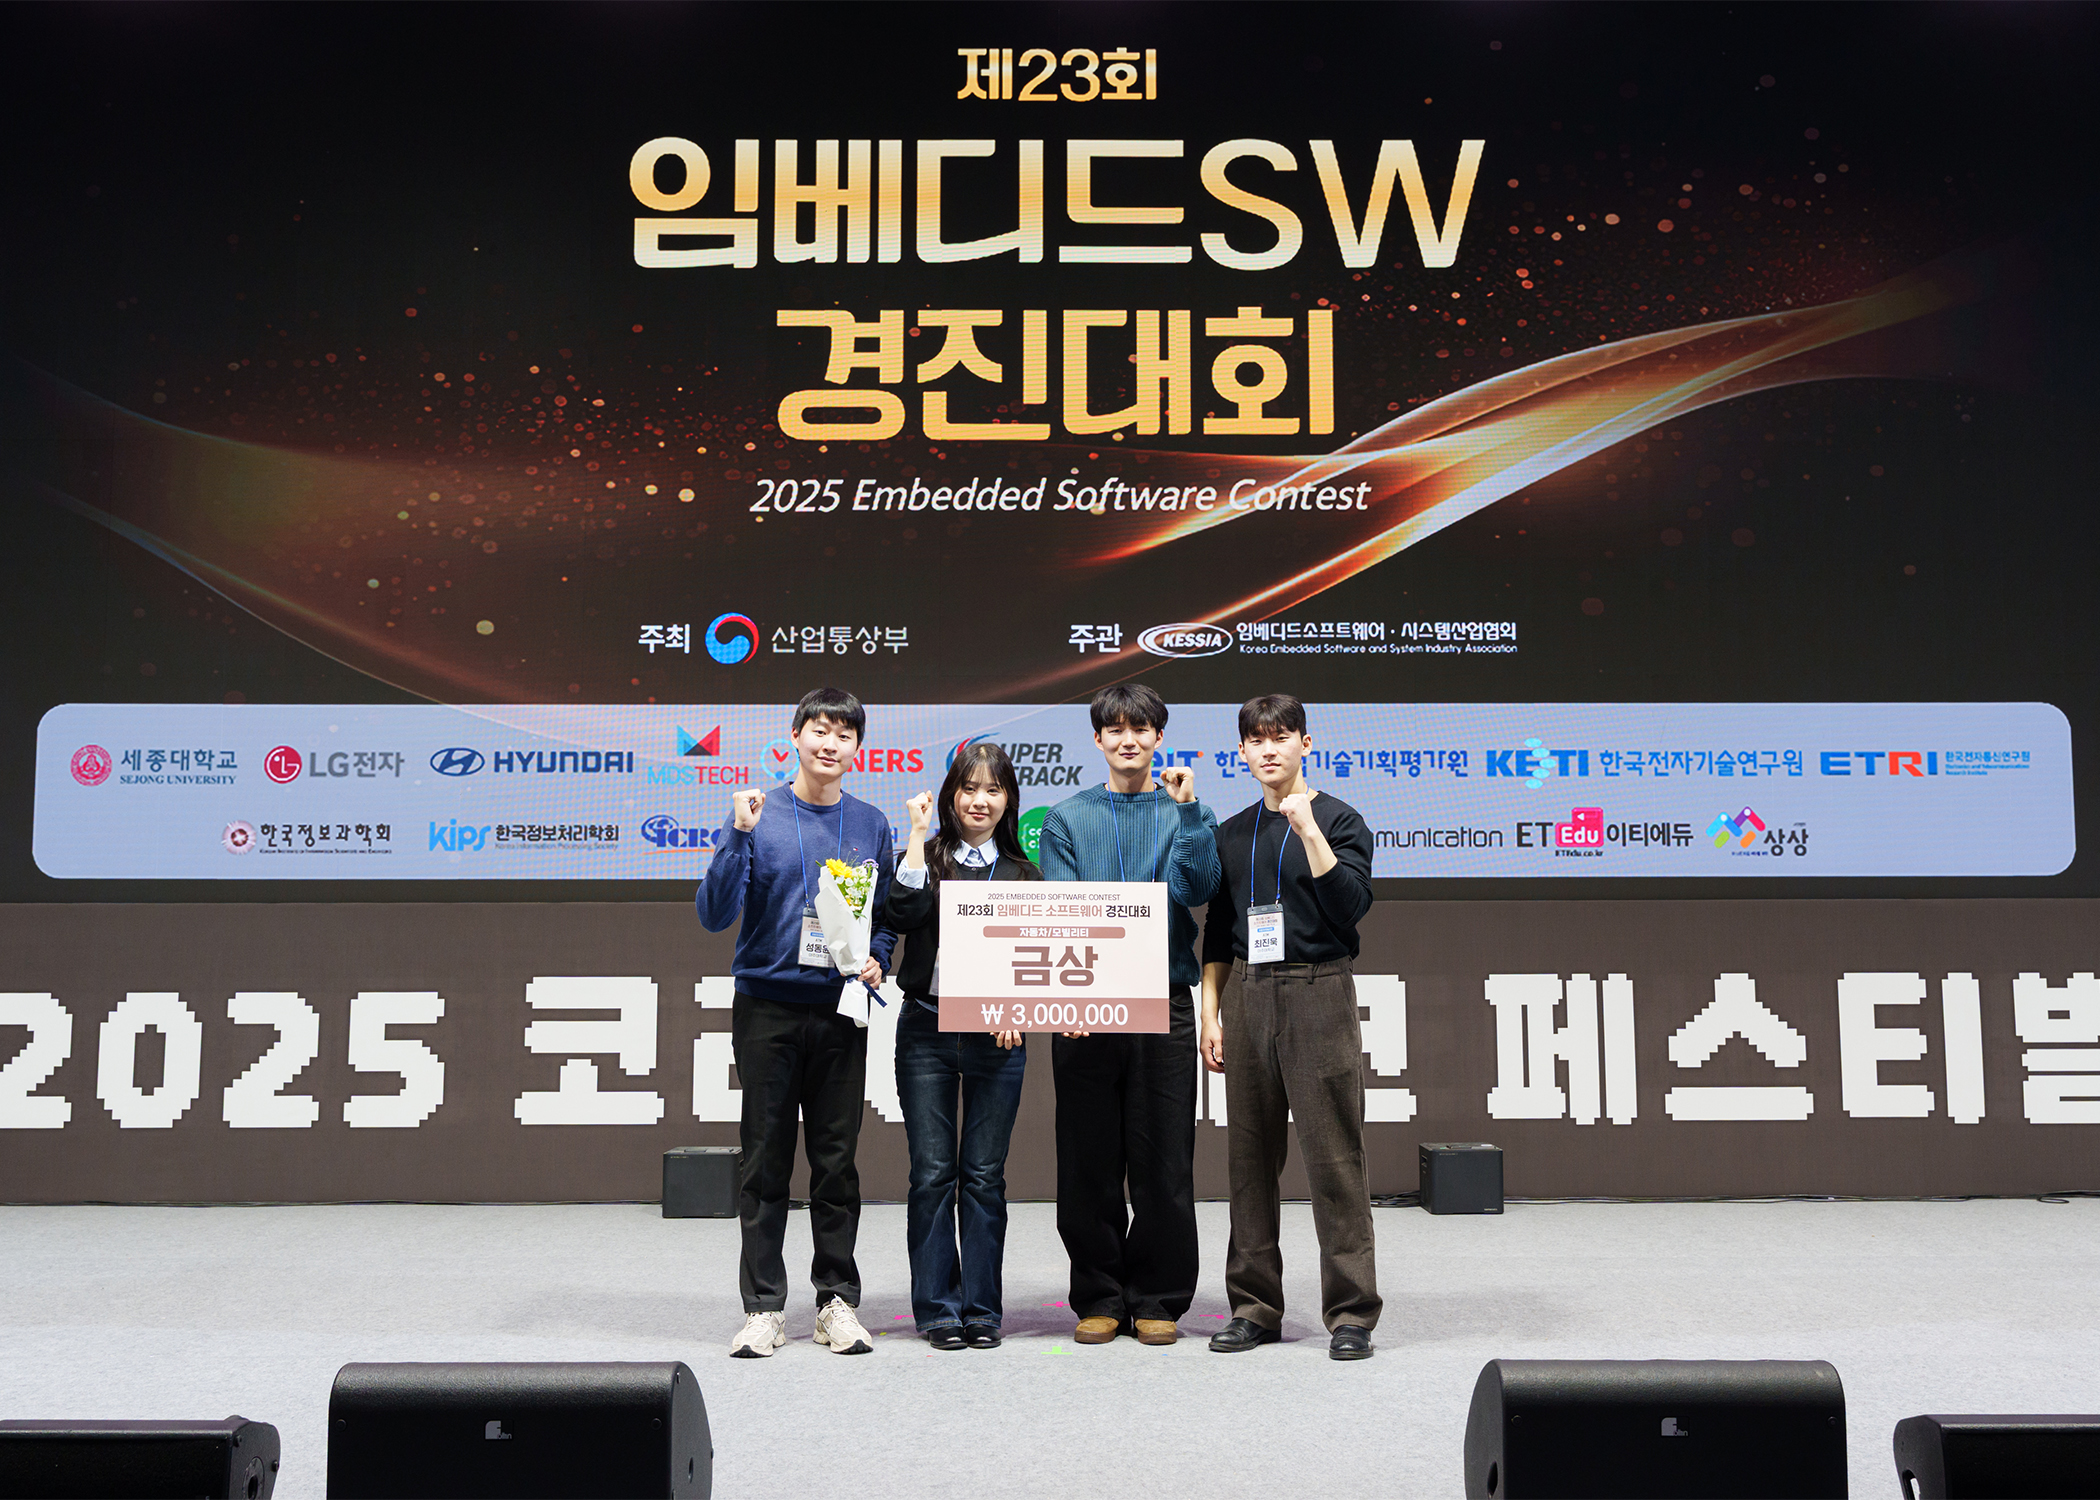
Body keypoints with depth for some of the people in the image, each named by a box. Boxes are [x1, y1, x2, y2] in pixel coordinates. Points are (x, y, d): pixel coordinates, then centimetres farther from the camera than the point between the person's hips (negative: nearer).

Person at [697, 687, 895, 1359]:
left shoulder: (870, 825, 6)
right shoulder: (759, 814, -3)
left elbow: (886, 915, 15)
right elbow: (714, 915, -10)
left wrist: (876, 960, -4)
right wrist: (741, 835, -20)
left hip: (841, 1011, 2)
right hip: (767, 1007, -2)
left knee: (836, 1160, 7)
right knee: (766, 1161, 4)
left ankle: (838, 1300, 18)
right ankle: (764, 1307, 13)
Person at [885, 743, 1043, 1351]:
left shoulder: (1023, 874, 11)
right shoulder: (927, 856, 6)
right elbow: (902, 914, -14)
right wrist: (918, 833, -11)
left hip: (996, 1036, 1)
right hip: (927, 1029, -1)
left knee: (985, 1174, 4)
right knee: (932, 1173, 1)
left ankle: (982, 1308, 13)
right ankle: (937, 1307, 11)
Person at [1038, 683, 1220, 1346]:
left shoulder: (1186, 812, 10)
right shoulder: (1067, 818, 10)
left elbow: (1196, 888, -7)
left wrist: (1187, 808, -14)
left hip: (1163, 1001, 0)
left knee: (1163, 1164, 2)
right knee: (1088, 1163, 4)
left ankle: (1157, 1299, 15)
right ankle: (1099, 1297, 17)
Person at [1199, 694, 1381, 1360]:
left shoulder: (1338, 820, 2)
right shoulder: (1232, 833, 15)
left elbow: (1351, 905, -13)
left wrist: (1308, 830, -18)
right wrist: (1211, 1012, 10)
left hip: (1318, 993, -4)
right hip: (1248, 998, 4)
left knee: (1333, 1154, -5)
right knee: (1250, 1156, 6)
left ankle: (1350, 1312, 3)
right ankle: (1254, 1308, 15)